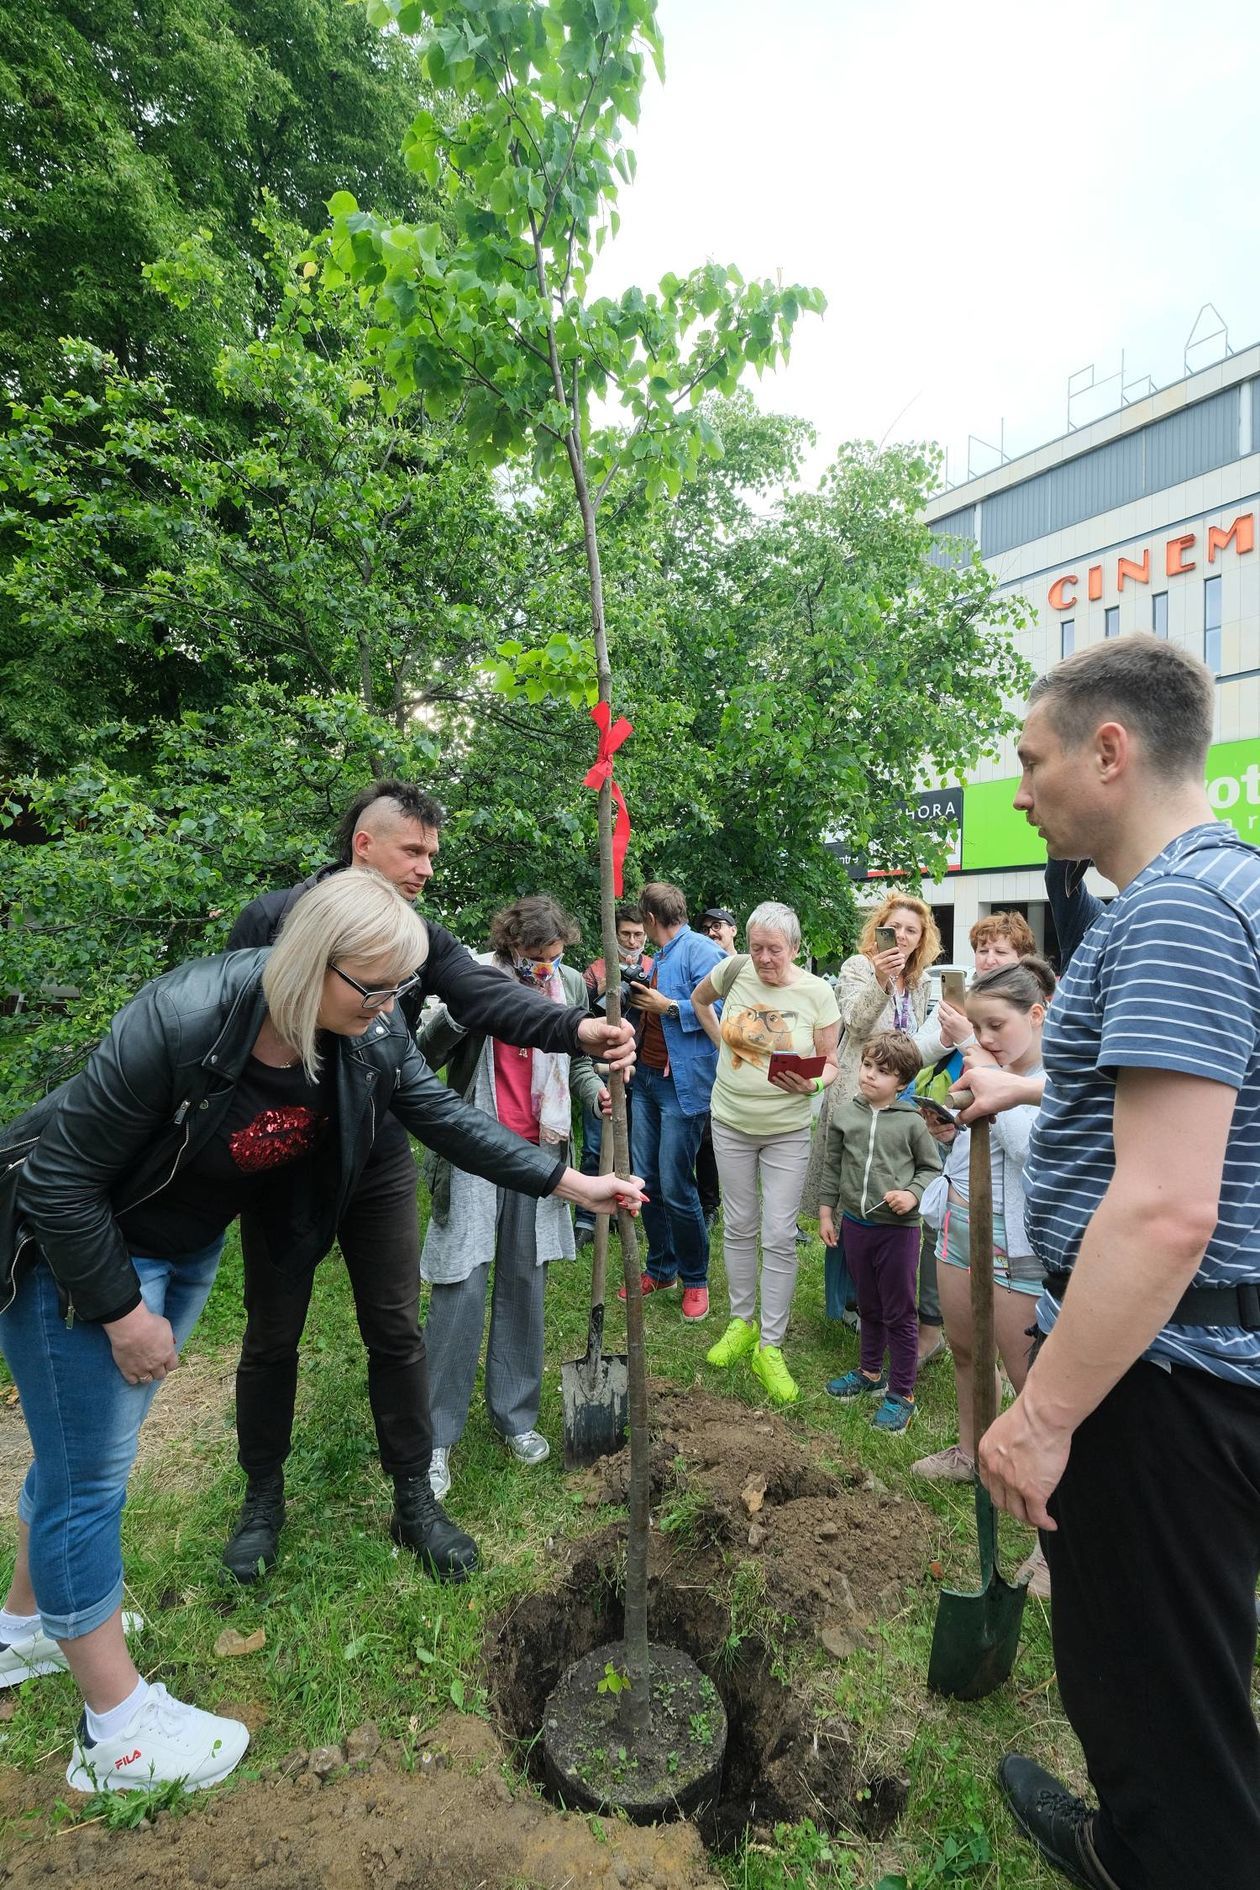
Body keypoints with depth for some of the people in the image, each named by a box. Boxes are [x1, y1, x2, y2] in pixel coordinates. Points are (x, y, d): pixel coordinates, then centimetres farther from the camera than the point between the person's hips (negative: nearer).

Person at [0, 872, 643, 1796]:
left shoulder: (370, 1030, -18)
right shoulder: (182, 1019, -36)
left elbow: (447, 1117, -9)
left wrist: (571, 1181, -11)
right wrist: (121, 1311, -18)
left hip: (192, 1245, 7)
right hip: (78, 1247, -6)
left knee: (94, 1441, 23)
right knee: (91, 1469, 3)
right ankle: (118, 1728, 21)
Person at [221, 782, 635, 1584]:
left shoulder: (424, 939, -2)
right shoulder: (273, 918, -10)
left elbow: (490, 996, -19)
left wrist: (576, 1026, -38)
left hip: (380, 1165, 2)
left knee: (398, 1334, 10)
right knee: (272, 1337, 14)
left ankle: (414, 1497, 28)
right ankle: (263, 1497, 37)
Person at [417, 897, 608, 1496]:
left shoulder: (569, 982, 2)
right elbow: (424, 1057, -14)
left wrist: (595, 1090, -3)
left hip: (537, 1153, 4)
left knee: (524, 1284, 12)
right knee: (462, 1288, -2)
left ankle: (515, 1415, 30)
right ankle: (437, 1435, 15)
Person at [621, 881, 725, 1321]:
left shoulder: (699, 949, -11)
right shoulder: (661, 955, 16)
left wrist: (668, 1006, -16)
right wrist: (640, 997, 9)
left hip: (683, 1083, -9)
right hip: (647, 1077, 9)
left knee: (675, 1189, -3)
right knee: (645, 1180, 11)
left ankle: (695, 1279, 17)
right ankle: (660, 1269, 28)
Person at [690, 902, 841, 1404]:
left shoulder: (817, 992, -11)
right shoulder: (735, 969, -8)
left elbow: (830, 1061, -3)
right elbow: (699, 999, 14)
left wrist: (812, 1083, -24)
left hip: (787, 1130, -2)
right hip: (731, 1122, 2)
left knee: (780, 1237, -1)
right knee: (740, 1227, 14)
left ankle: (769, 1347, 12)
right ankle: (742, 1323, 32)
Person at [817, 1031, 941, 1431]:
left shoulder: (911, 1123, -9)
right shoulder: (843, 1117, 0)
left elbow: (931, 1167, 1)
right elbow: (833, 1168, 8)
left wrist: (912, 1194, -16)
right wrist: (826, 1213, 8)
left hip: (898, 1227, -4)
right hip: (855, 1224, 4)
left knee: (899, 1313, 6)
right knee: (868, 1307, 21)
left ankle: (901, 1394, 19)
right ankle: (871, 1372, 39)